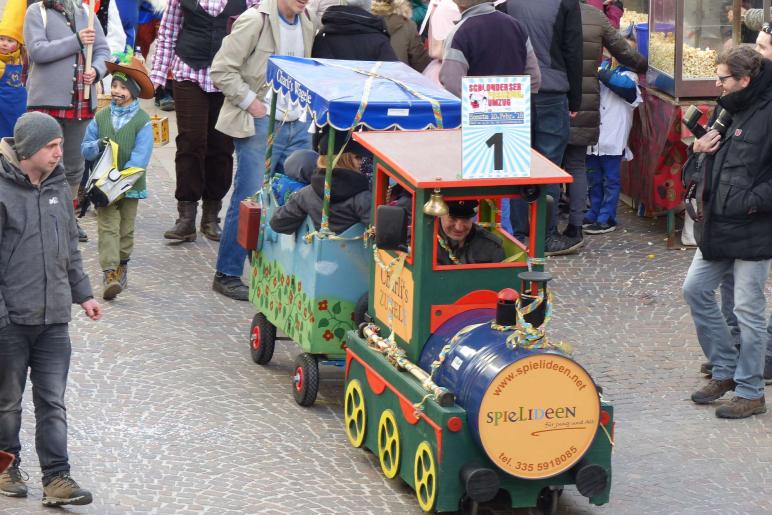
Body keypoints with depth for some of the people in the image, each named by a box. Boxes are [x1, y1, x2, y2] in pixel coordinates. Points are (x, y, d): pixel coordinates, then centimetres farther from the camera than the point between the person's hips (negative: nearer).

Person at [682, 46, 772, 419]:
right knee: (696, 290, 13)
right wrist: (699, 149, 3)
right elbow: (711, 161, 24)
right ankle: (725, 372, 26)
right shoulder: (728, 111, 12)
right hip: (717, 227, 9)